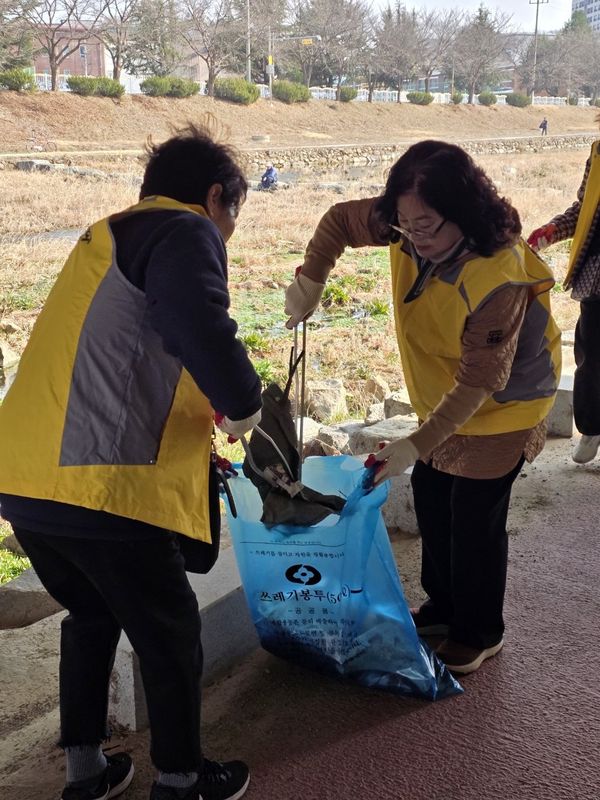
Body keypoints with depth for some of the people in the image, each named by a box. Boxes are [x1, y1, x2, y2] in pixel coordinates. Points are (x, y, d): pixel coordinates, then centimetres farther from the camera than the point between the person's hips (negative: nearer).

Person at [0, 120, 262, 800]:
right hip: (102, 487, -9)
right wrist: (243, 405, -6)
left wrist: (209, 413, 32)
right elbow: (203, 335, -24)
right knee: (170, 634, 12)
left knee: (92, 615, 28)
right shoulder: (185, 232, -4)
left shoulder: (108, 237, 24)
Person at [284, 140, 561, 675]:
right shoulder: (410, 232, -17)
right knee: (431, 499, 17)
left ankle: (480, 632, 23)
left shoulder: (497, 281, -36)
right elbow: (342, 220, 0)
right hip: (444, 397, 8)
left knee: (475, 520, 0)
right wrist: (310, 280, -12)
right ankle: (444, 604, 38)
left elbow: (480, 381, -32)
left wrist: (419, 443, -31)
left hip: (498, 410, -7)